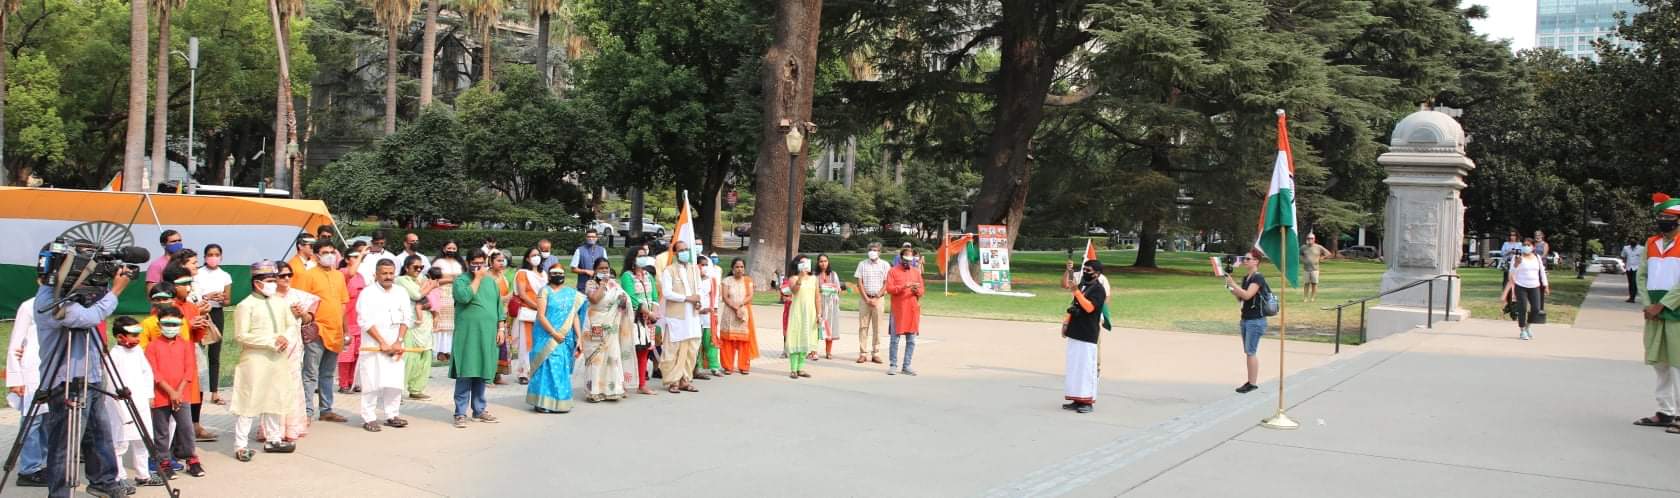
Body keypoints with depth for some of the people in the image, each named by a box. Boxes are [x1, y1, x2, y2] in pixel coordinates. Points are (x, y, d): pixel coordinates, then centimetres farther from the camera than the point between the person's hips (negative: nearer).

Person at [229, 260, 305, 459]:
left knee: (276, 400, 15)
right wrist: (272, 341, -18)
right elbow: (241, 335, -15)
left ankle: (273, 439, 28)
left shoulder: (280, 302, 10)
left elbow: (292, 325, 10)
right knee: (250, 402, -5)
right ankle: (240, 446, 0)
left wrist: (285, 337, -13)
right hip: (255, 361, -7)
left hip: (279, 360, 7)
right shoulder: (246, 306, -9)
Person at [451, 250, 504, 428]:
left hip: (487, 335, 5)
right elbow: (464, 296, -22)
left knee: (481, 373, 11)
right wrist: (477, 278, -13)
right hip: (467, 335, -5)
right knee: (465, 373, -6)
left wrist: (500, 328, 11)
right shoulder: (461, 280, -2)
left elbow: (498, 305, 18)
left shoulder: (490, 281, 15)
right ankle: (460, 413, -3)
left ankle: (479, 410, 19)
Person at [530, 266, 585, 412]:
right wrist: (554, 333, -15)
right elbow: (541, 316, -9)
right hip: (547, 337, -4)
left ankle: (560, 402, 12)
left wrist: (578, 337, -1)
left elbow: (575, 316, 7)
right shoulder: (545, 291, -1)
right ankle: (542, 402, -1)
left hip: (565, 338, 4)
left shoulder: (572, 294, 11)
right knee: (546, 367, -5)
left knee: (562, 369, 6)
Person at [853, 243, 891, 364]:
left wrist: (876, 298, -9)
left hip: (878, 299, -1)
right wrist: (867, 299, -7)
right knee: (863, 326, -1)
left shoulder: (885, 265, 4)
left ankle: (876, 353, 4)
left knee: (877, 327, 0)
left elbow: (886, 284, 0)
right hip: (864, 298, 1)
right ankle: (863, 354, 2)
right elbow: (859, 283, 2)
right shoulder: (862, 264, 6)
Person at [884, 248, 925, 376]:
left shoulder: (916, 272, 13)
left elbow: (922, 289, 12)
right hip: (898, 310, -4)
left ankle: (906, 366, 10)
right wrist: (904, 286, -20)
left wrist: (917, 290, -11)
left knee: (911, 340, 4)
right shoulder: (893, 271, 1)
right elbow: (889, 288, -8)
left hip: (913, 310, 4)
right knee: (895, 338, -2)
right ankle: (892, 365, 6)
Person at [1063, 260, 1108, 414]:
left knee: (1086, 367, -5)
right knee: (1074, 367, 10)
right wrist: (1067, 323, 15)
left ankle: (1087, 401, 2)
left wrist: (1076, 292, -26)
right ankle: (1077, 399, 16)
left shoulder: (1099, 289, -10)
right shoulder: (1082, 286, 15)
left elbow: (1089, 307, -24)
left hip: (1088, 335, -8)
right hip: (1074, 333, 8)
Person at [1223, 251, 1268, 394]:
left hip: (1256, 320, -9)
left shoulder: (1258, 278, -13)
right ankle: (1250, 381, 15)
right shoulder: (1246, 278, 14)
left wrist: (1232, 283, -27)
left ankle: (1253, 383, -2)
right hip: (1245, 319, 9)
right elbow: (1240, 298, 17)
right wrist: (1230, 289, 2)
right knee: (1248, 352, 10)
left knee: (1251, 352, -6)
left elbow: (1247, 295, -26)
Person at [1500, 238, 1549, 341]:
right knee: (1522, 309, -5)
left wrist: (1546, 286, 14)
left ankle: (1528, 326, 23)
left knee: (1536, 309, -3)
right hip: (1521, 287, -4)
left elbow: (1542, 272, 14)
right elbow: (1512, 272, -13)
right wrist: (1517, 262, -29)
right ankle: (1522, 331, 9)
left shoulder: (1537, 258, 8)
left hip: (1534, 287, 4)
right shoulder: (1518, 258, -5)